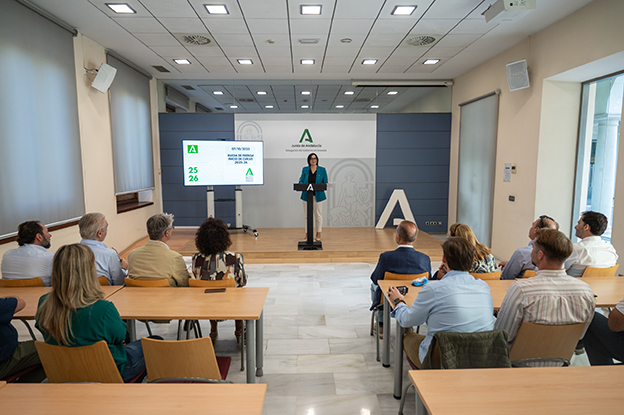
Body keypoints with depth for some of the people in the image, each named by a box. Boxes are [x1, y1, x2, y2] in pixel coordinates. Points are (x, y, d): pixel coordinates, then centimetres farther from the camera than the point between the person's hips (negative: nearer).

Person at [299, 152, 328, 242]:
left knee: (318, 215, 4)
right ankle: (307, 233, 15)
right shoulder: (305, 169, 6)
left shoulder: (322, 170, 2)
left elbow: (325, 183, 4)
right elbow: (301, 181, 7)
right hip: (306, 195, 2)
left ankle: (318, 233, 16)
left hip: (318, 195, -1)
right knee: (307, 215, 5)